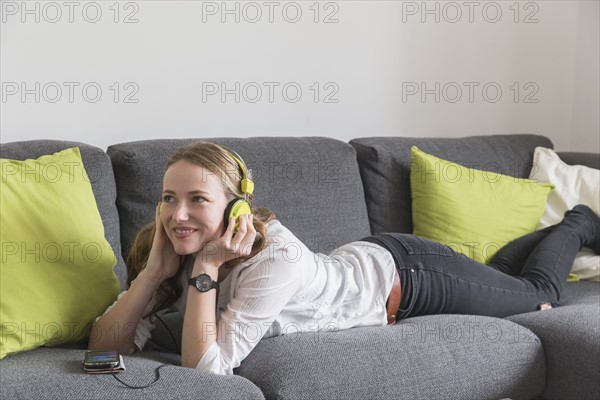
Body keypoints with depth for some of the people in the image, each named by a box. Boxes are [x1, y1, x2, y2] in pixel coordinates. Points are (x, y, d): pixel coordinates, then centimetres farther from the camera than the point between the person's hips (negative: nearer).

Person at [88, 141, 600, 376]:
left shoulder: (275, 257, -42)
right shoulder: (187, 250, -23)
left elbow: (207, 367, -46)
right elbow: (106, 346, -26)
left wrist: (206, 267, -45)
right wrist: (155, 268, -37)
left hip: (406, 275, -5)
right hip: (365, 258, 6)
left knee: (537, 294, 23)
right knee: (496, 273, 33)